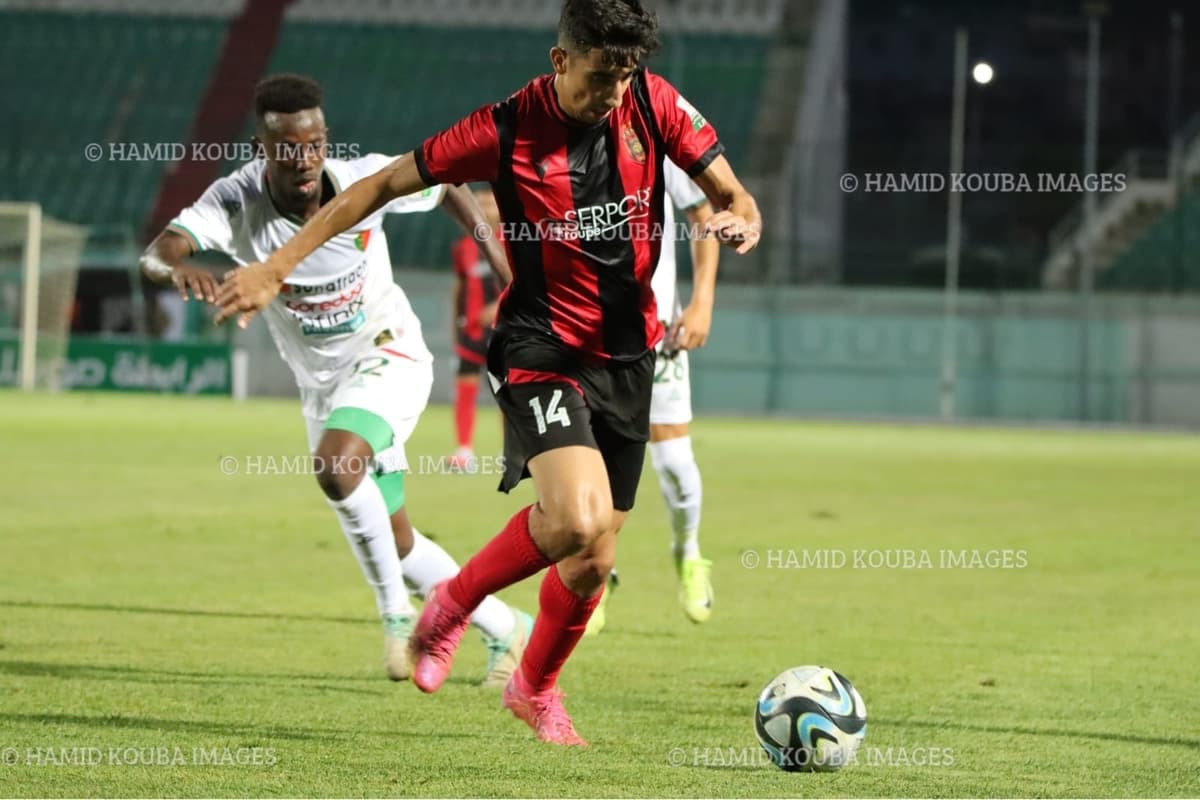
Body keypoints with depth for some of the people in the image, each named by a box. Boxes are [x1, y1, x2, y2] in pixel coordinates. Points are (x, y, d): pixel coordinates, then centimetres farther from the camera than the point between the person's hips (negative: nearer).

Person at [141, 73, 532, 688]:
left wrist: (496, 251, -5)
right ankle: (507, 632, 31)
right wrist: (177, 267, -61)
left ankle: (397, 614, -16)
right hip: (322, 383, 3)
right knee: (395, 542, 11)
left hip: (389, 359, -3)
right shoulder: (238, 200, -21)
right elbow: (155, 253, -39)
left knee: (335, 464, -33)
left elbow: (448, 188, 2)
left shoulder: (366, 181, -21)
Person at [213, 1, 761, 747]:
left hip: (628, 356, 4)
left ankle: (536, 687, 37)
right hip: (541, 346, -4)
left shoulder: (653, 103, -4)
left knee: (595, 561, 8)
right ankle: (454, 604, 0)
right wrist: (277, 265, -9)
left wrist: (741, 219, -22)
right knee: (576, 521, -28)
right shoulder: (507, 131, -14)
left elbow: (731, 194, 4)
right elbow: (381, 186, -6)